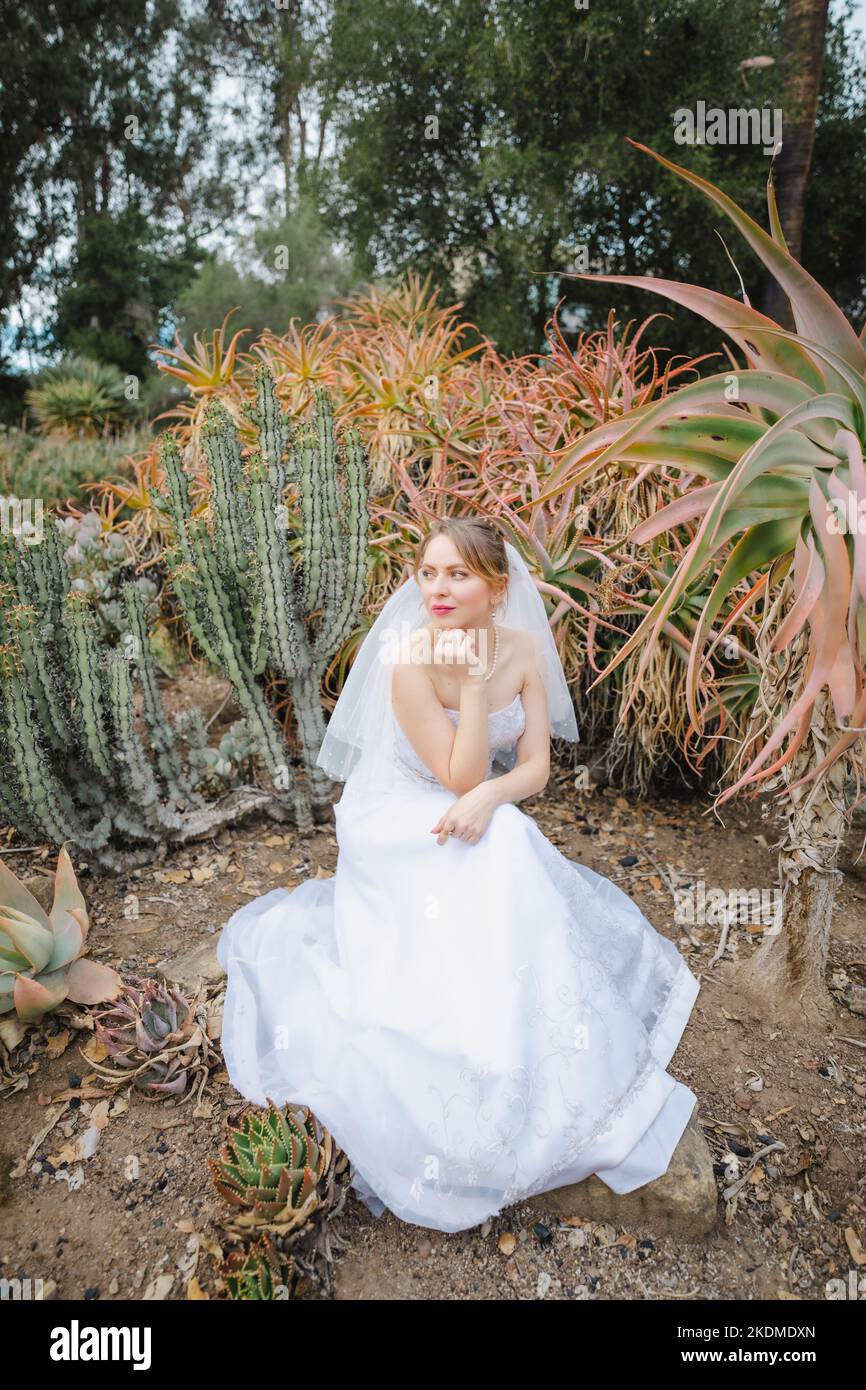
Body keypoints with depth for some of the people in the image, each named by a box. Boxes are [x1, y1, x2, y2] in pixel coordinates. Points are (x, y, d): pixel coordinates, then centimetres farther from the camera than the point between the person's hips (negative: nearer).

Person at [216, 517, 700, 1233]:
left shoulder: (523, 649, -11)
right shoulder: (410, 663, -26)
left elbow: (535, 767, -9)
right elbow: (458, 776, -25)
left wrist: (486, 798, -29)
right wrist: (472, 683, -33)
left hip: (478, 820, 5)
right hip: (400, 824, -5)